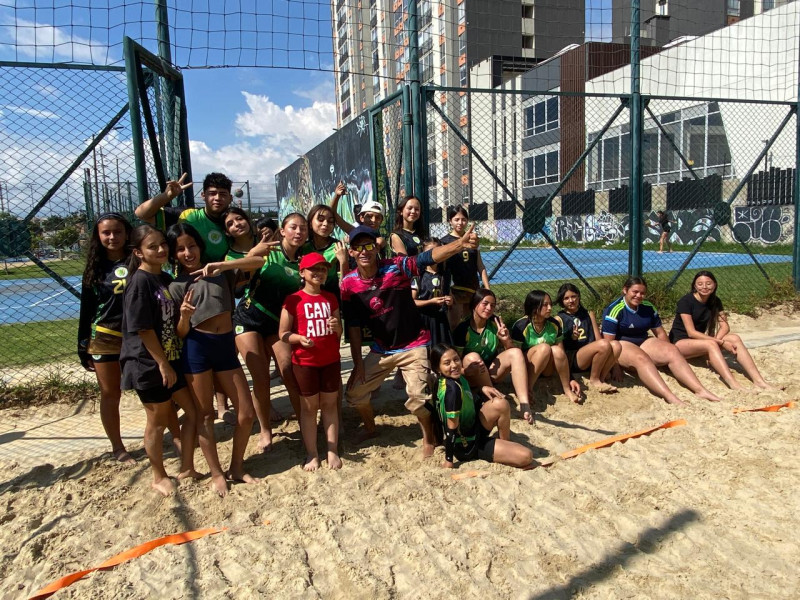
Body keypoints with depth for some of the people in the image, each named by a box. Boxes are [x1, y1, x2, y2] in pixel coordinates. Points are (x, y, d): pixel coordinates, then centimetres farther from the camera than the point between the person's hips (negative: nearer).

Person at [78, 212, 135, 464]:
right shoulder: (95, 269, 4)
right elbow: (86, 310, 7)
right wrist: (83, 348, 5)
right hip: (104, 340, 2)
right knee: (110, 395, 10)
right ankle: (117, 447, 24)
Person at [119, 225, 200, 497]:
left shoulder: (166, 279, 7)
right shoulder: (140, 282, -17)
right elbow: (142, 329, -19)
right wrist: (163, 364, -17)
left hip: (172, 358, 8)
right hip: (149, 364, -8)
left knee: (193, 411, 11)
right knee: (158, 421, 8)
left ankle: (187, 467, 26)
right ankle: (159, 477, 27)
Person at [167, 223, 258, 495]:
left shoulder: (220, 271, 9)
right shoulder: (175, 285, 0)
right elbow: (180, 334, -3)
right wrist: (184, 316, -23)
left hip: (226, 347, 3)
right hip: (197, 349, -3)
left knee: (246, 413, 5)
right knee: (205, 414, 6)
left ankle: (237, 468, 23)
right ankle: (217, 474, 21)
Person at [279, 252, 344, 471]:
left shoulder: (331, 299, 7)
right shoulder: (293, 300, -7)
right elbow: (283, 334, -5)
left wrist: (337, 327, -9)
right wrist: (300, 338, -24)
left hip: (331, 360, 4)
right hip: (304, 362, -3)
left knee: (330, 404, 10)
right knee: (309, 407, 6)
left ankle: (333, 451, 18)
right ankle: (312, 454, 16)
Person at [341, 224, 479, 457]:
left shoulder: (396, 267, -19)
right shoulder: (348, 283, -10)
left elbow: (429, 257, -34)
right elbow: (353, 326, -5)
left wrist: (460, 244, -51)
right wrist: (358, 363, -5)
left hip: (414, 346, -4)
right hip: (381, 350, 4)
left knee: (418, 397, -13)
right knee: (354, 392, 8)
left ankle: (428, 438, 17)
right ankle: (370, 428, 38)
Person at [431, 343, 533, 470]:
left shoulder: (457, 378, -2)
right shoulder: (452, 388, -30)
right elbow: (451, 428, -26)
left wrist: (482, 390, -5)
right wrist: (449, 461, -19)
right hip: (467, 446, -9)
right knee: (526, 457, -17)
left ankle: (504, 443, 9)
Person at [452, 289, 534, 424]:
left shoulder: (495, 322, -4)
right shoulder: (463, 329, -16)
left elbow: (510, 351, 1)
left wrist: (506, 340, -21)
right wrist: (468, 370, -36)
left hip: (491, 372, 4)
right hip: (471, 376, -4)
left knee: (516, 352, -20)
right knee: (472, 356, -34)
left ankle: (524, 405, -34)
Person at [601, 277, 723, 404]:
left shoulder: (648, 307, 7)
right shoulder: (615, 309, -13)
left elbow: (660, 333, 15)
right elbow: (608, 341, -18)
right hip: (621, 345, -7)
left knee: (673, 351, -17)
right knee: (641, 358, -37)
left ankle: (700, 390, -29)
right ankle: (670, 397, -55)